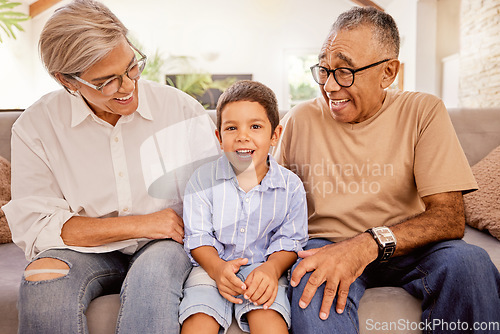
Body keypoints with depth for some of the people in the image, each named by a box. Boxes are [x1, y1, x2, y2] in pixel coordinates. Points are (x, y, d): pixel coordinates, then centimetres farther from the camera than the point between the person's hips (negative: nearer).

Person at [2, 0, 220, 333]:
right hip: (88, 250, 2)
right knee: (42, 277, -29)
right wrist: (141, 224, -16)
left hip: (166, 244, -1)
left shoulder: (181, 108, -6)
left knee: (154, 271, -34)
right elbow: (33, 227, -10)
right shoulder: (35, 127, -6)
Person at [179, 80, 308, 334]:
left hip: (263, 269, 0)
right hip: (212, 267, 1)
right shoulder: (203, 179, -1)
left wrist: (272, 268, -20)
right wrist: (217, 267, -21)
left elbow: (290, 240, 1)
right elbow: (197, 236, -1)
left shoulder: (290, 186, -1)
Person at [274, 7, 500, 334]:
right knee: (311, 282, -35)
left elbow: (450, 217, -13)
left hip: (404, 247, 2)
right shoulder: (300, 120, -1)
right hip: (325, 244, -1)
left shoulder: (423, 111, -5)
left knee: (469, 261, -28)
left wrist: (369, 244, -29)